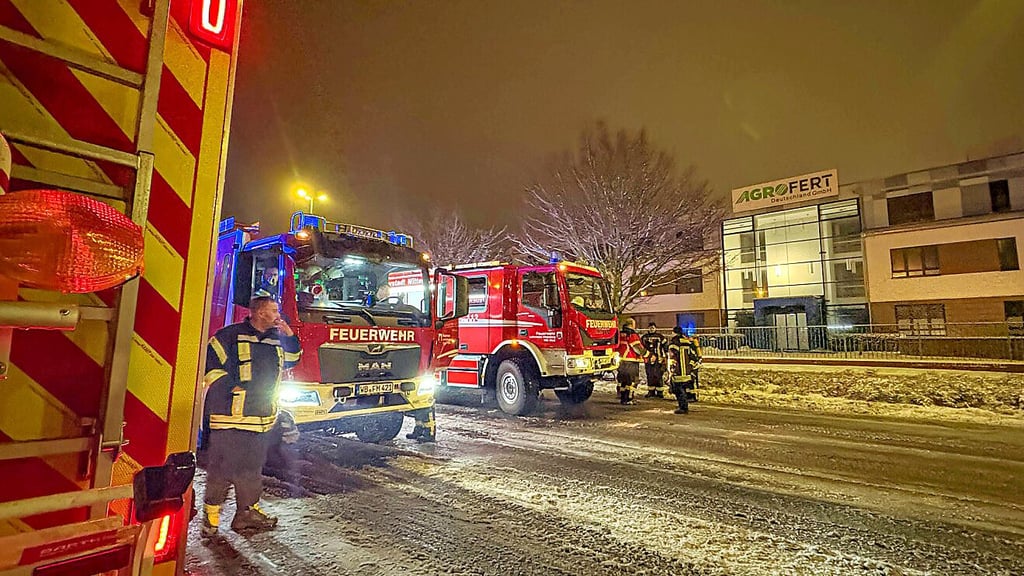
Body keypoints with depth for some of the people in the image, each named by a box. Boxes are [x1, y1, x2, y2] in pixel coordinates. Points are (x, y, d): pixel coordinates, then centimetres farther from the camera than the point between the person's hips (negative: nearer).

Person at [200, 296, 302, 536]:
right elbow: (211, 362, -7)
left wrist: (289, 336, 6)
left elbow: (292, 360, 20)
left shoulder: (277, 339, 13)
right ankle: (211, 515, 15)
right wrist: (229, 385, -12)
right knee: (221, 466, 1)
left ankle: (248, 511, 25)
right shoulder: (231, 335, -6)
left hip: (261, 418, 6)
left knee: (252, 467, 14)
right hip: (229, 417, -6)